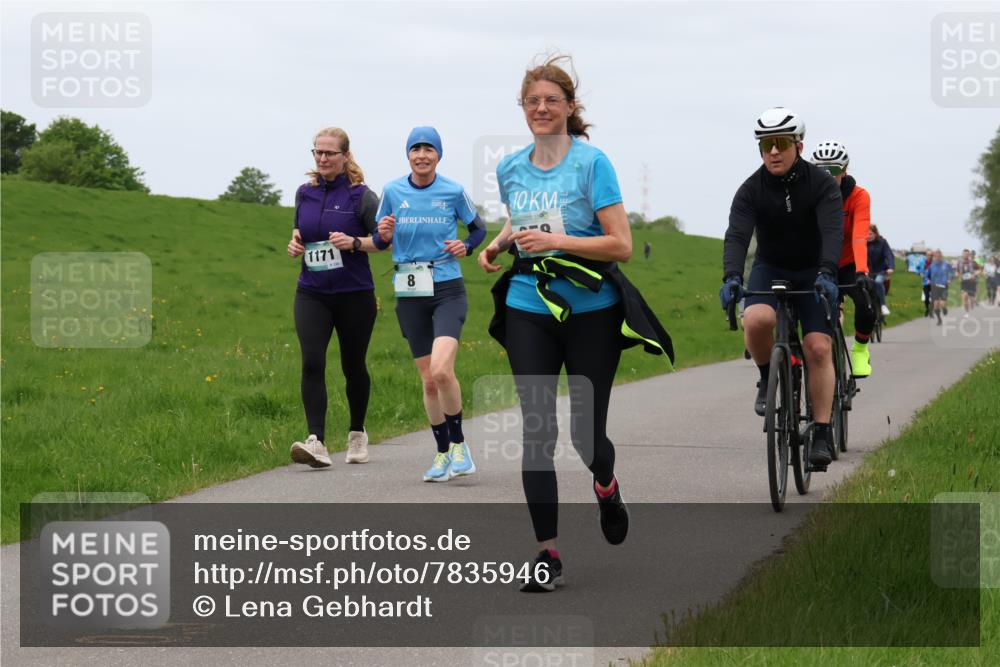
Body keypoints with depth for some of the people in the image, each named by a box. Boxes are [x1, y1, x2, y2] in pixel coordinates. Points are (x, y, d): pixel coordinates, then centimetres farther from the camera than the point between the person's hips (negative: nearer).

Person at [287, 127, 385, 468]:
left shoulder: (360, 196, -6)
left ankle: (357, 434, 31)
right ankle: (316, 442, -21)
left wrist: (355, 242, -21)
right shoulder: (305, 193, 6)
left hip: (354, 295, -3)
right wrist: (295, 241, 2)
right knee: (312, 363, -14)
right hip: (312, 293, 3)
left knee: (353, 366, 10)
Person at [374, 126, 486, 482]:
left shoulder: (453, 192, -2)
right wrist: (383, 235, -12)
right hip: (410, 295, 3)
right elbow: (380, 241, 11)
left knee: (441, 370, -21)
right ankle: (442, 452, 22)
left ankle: (458, 443, -1)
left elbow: (479, 228, 12)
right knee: (428, 380, 6)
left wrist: (466, 246, -8)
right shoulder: (393, 192, 2)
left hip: (448, 291, -3)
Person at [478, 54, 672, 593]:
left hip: (590, 310, -3)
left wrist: (557, 241, -22)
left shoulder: (592, 163, -8)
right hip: (528, 310, 3)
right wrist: (500, 243, 7)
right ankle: (547, 553, -2)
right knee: (536, 431, -6)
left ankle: (605, 485, 37)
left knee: (586, 432, -1)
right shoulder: (510, 170, 7)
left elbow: (621, 245, -12)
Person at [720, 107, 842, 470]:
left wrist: (825, 273, -46)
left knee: (818, 347, -17)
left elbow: (832, 231, -28)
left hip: (813, 274, -1)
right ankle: (768, 379, -3)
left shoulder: (822, 184, -14)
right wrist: (731, 276, -43)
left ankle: (822, 434, -11)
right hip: (770, 270, 1)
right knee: (756, 319, -31)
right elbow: (737, 235, -24)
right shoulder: (751, 189, -11)